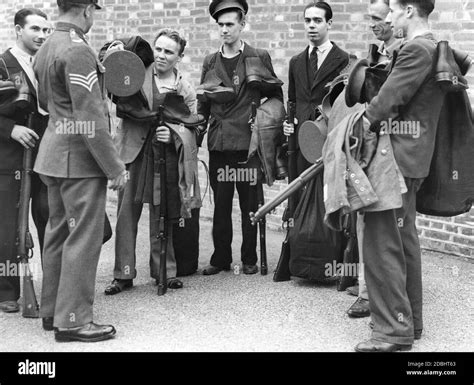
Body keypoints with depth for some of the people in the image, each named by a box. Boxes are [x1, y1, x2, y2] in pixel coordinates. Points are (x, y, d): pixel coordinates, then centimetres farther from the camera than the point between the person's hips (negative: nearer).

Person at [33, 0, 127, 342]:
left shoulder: (46, 50, 13)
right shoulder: (78, 50, -17)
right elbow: (90, 117, -21)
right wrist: (115, 166, -18)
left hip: (53, 154, 10)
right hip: (80, 158, -10)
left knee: (59, 232, 16)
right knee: (83, 237, -4)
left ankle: (52, 310, 25)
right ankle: (73, 320, 2)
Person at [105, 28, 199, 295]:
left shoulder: (186, 89, 6)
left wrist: (173, 134, -15)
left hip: (166, 156, 1)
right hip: (133, 153, 0)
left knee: (162, 216, 8)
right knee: (126, 213, 0)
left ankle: (165, 270, 21)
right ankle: (124, 274, 10)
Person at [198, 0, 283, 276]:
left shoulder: (259, 58, 3)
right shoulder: (210, 62, 12)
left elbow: (276, 95, 8)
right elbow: (203, 102, 16)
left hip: (248, 140, -2)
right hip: (218, 142, 3)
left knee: (250, 205, 4)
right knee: (220, 204, 5)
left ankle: (250, 259, 14)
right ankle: (221, 258, 14)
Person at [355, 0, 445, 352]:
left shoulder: (416, 49, -15)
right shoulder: (434, 48, 16)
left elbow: (388, 100, -19)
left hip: (397, 157, -11)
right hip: (413, 158, 11)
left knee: (382, 243, -8)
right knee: (405, 240, 16)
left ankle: (394, 329, -3)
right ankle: (411, 319, 26)